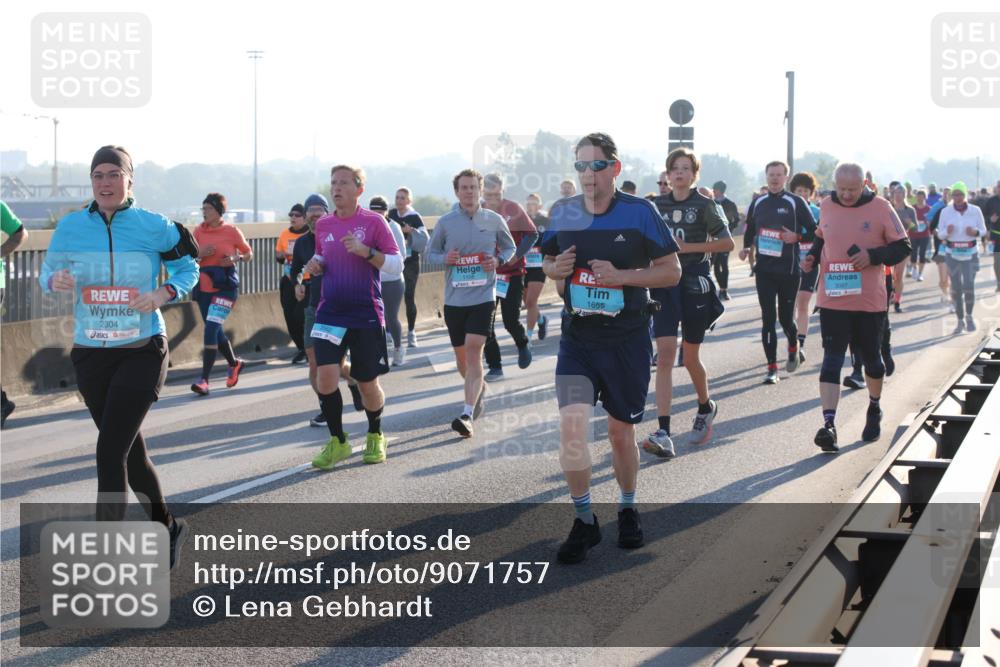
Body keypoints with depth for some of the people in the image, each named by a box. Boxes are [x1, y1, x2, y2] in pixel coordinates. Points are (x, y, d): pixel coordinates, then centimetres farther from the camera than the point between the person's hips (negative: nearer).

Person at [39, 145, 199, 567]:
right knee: (130, 451, 14)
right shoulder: (70, 227, 0)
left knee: (110, 450, -14)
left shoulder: (153, 227, -6)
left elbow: (188, 266, 8)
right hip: (90, 355, 4)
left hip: (142, 353, -4)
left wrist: (165, 293, -11)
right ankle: (166, 527, 36)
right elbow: (48, 272, 11)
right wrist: (55, 281, -13)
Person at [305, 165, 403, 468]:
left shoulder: (373, 221, -5)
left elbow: (397, 264, -6)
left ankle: (375, 437, 32)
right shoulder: (323, 225, 8)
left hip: (366, 315, -3)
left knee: (368, 383, 5)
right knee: (325, 375, -13)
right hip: (330, 312, 3)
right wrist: (315, 265, 2)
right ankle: (337, 442, 3)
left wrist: (366, 251, -20)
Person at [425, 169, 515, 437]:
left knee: (473, 350, -16)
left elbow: (510, 248, 14)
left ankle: (467, 415, -21)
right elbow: (431, 252, 11)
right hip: (454, 298, 3)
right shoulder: (445, 222, 1)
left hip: (483, 296, -2)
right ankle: (479, 388, 45)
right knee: (461, 354, 12)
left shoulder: (494, 220, 1)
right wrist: (445, 258, -12)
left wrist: (498, 260, -7)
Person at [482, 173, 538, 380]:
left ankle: (523, 344, 31)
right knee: (486, 323, -1)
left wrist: (516, 256, -15)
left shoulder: (513, 209, -5)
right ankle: (494, 366, 10)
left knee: (511, 320, -2)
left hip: (512, 272, -3)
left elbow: (532, 234, -4)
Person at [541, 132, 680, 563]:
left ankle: (628, 510, 35)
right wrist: (556, 269, -8)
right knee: (571, 423, -14)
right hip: (577, 339, 2)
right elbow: (549, 263, 17)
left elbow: (671, 271, -5)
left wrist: (620, 275, -19)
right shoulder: (562, 213, 2)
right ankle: (584, 521, 2)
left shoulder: (640, 213, -8)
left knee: (621, 431, 10)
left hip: (627, 341, -2)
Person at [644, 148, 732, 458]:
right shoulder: (658, 205, 8)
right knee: (665, 354, -12)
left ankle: (706, 407, 40)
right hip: (664, 284, 2)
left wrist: (689, 247, -13)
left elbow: (727, 243, -5)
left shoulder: (704, 205, -1)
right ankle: (663, 433, -19)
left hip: (695, 284, -2)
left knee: (690, 357, 9)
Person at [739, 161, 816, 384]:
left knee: (786, 317, 7)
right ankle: (772, 368, 0)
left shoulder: (796, 202, -3)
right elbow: (749, 229, 23)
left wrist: (796, 237, -19)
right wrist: (746, 248, 6)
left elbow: (814, 232, -2)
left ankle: (793, 347, 40)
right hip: (764, 270, 3)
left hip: (789, 270, -3)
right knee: (768, 319, -3)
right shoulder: (758, 202, 8)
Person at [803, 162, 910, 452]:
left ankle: (874, 409, 40)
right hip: (832, 299, 1)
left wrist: (873, 256, -18)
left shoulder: (880, 208, -6)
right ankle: (828, 424, -15)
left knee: (871, 357, 15)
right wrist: (812, 256, 1)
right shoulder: (826, 207, 4)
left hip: (870, 300, -1)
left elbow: (903, 246, -2)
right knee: (831, 359, -9)